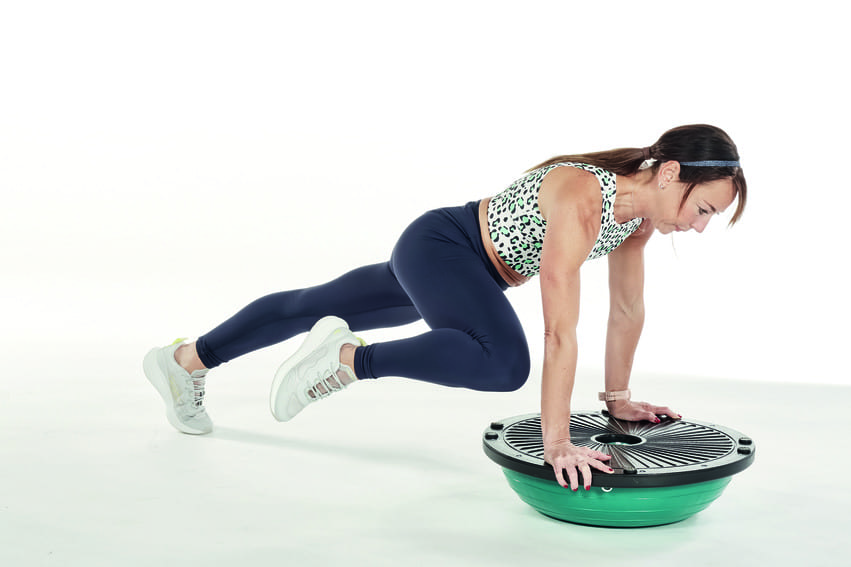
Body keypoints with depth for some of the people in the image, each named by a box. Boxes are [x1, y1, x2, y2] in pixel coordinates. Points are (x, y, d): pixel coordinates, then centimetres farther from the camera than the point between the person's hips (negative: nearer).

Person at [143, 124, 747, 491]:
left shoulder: (641, 209, -6)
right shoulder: (580, 198, -32)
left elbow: (629, 309, 4)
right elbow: (561, 332, -36)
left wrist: (618, 396, 8)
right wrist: (557, 441, -34)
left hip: (468, 268, 9)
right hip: (437, 246, -9)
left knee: (314, 306, 18)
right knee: (506, 363, -33)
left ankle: (185, 359, 36)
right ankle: (346, 359, -15)